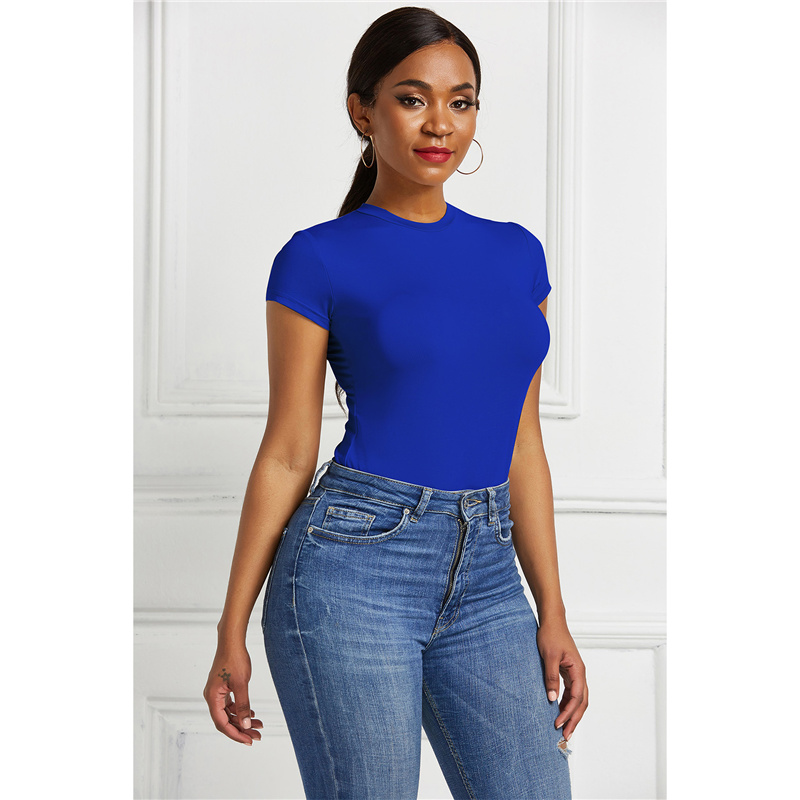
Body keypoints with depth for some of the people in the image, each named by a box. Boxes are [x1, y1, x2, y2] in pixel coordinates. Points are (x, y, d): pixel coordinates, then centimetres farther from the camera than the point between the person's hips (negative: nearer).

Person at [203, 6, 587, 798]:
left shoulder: (516, 254, 12)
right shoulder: (319, 261, -2)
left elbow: (521, 445, 14)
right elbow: (287, 453, 0)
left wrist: (552, 612, 10)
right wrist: (231, 633, 0)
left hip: (485, 580, 5)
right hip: (354, 563, -5)